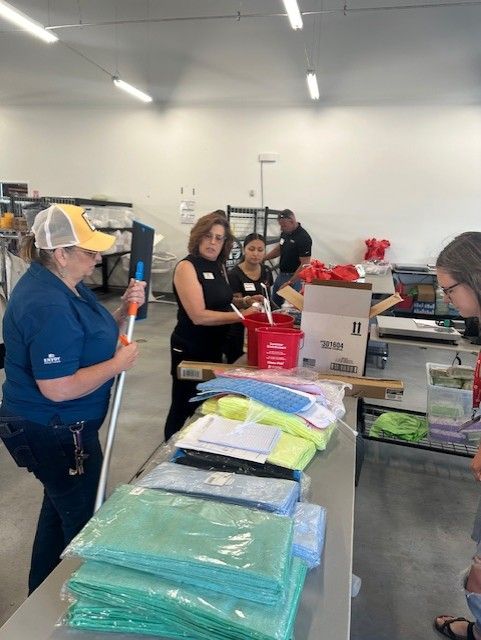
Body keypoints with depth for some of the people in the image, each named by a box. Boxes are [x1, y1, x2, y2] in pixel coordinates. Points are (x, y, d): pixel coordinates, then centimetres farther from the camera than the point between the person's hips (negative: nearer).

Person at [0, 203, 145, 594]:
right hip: (56, 433, -10)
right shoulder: (48, 306, -29)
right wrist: (118, 364, -21)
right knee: (83, 521, 9)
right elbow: (58, 388, -31)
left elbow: (94, 337, 11)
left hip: (60, 429, 10)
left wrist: (125, 308, -5)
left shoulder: (67, 285, 3)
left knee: (60, 510, 27)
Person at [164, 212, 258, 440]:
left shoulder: (219, 266, 5)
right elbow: (198, 316, -25)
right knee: (184, 408, 6)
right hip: (189, 349, -8)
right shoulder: (187, 266, -18)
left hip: (215, 346, 8)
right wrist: (241, 315, -24)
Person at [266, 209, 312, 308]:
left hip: (294, 277, -9)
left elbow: (305, 264, -23)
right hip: (281, 274, 9)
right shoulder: (285, 233, 5)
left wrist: (290, 282, -25)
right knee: (274, 305, 17)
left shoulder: (303, 238, -20)